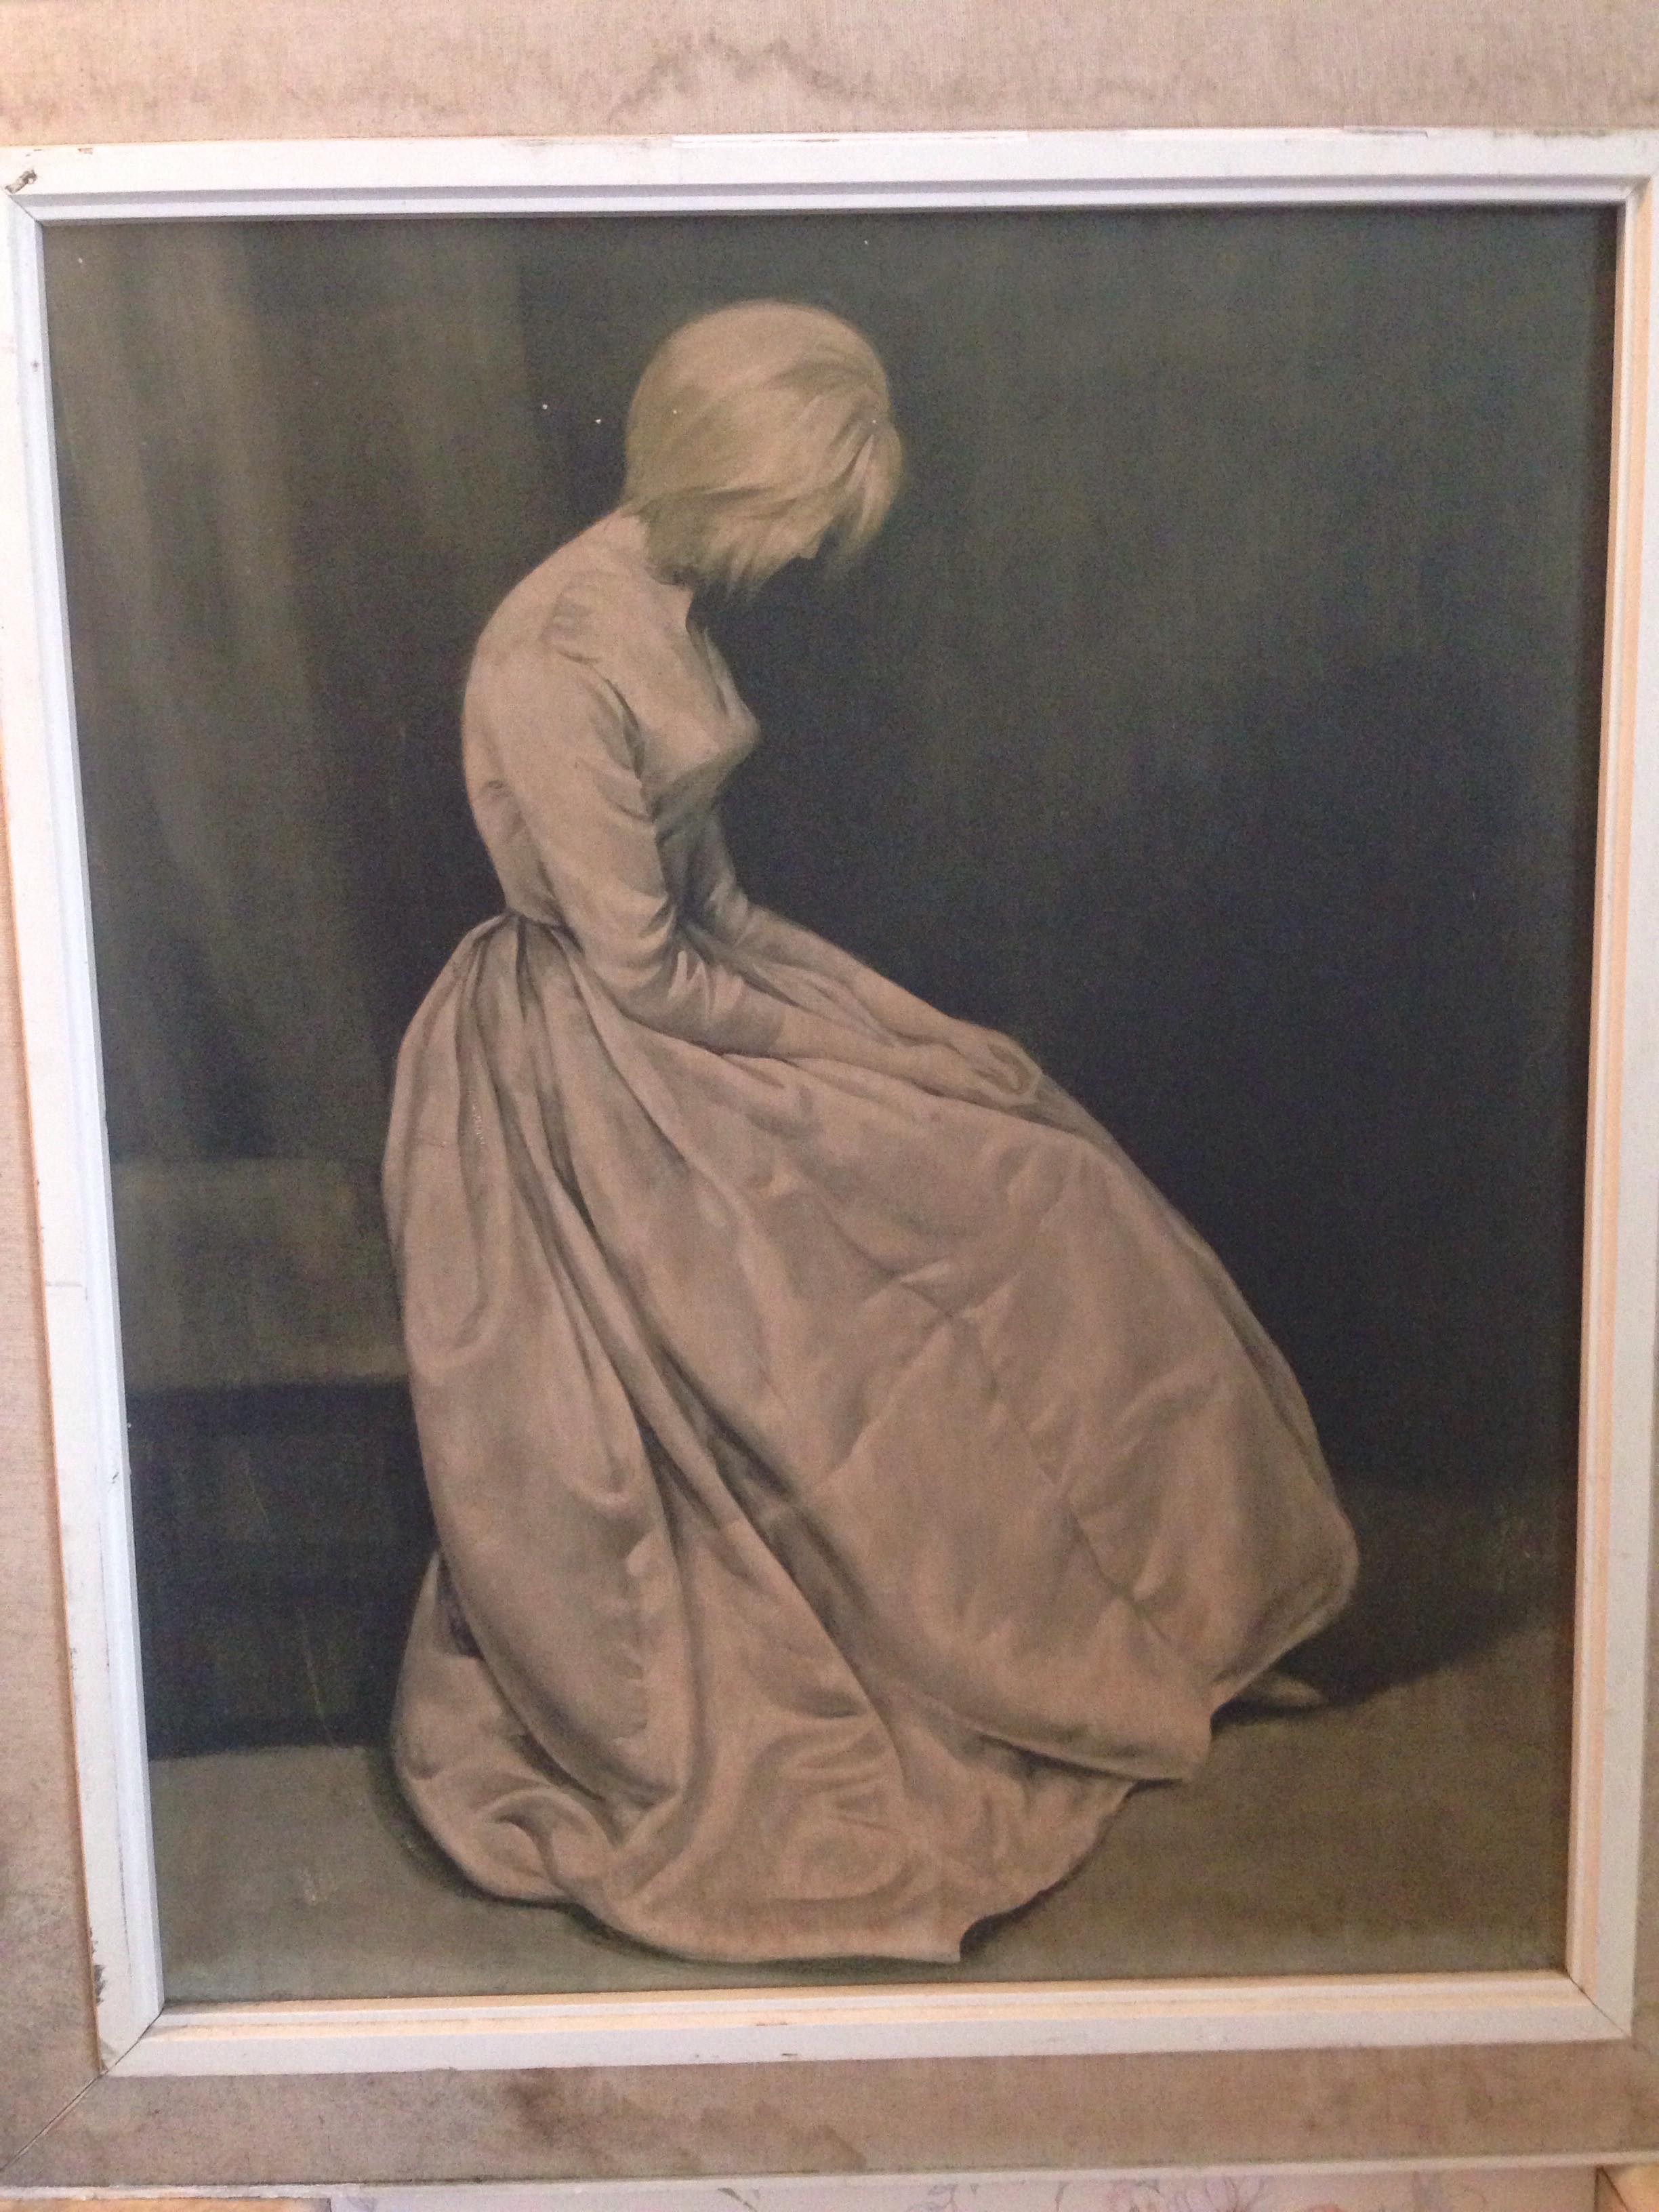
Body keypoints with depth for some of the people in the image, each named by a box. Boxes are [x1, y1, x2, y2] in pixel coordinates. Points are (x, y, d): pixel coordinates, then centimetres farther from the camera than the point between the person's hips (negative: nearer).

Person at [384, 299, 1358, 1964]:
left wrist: (824, 998, 3)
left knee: (1024, 1169, 4)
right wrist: (813, 1037, -10)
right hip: (587, 1066, -9)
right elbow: (640, 972, -21)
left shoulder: (664, 601, 5)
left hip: (688, 987, 9)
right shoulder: (556, 664, -24)